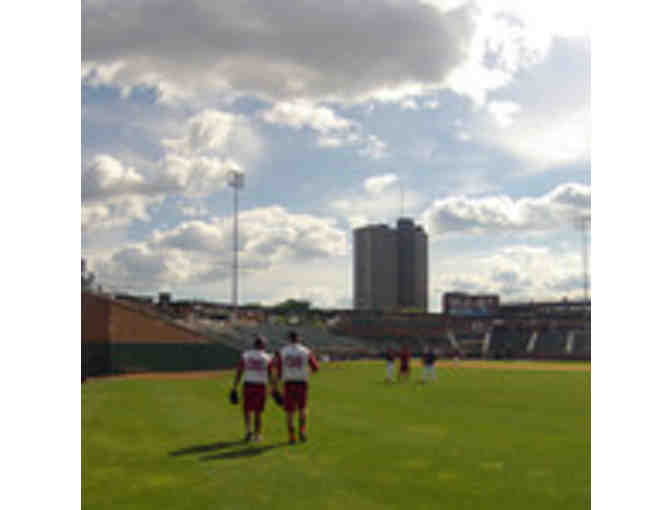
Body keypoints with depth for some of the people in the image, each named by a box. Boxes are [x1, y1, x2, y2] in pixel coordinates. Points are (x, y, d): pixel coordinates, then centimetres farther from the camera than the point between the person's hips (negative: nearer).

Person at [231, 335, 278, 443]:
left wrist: (234, 389, 3)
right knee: (258, 413, 11)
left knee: (247, 410, 17)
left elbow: (238, 373, 0)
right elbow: (271, 377, -1)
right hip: (261, 387, -1)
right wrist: (275, 390, 6)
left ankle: (248, 430, 0)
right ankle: (257, 435, 15)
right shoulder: (268, 358, 0)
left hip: (248, 386, 1)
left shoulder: (245, 355, 3)